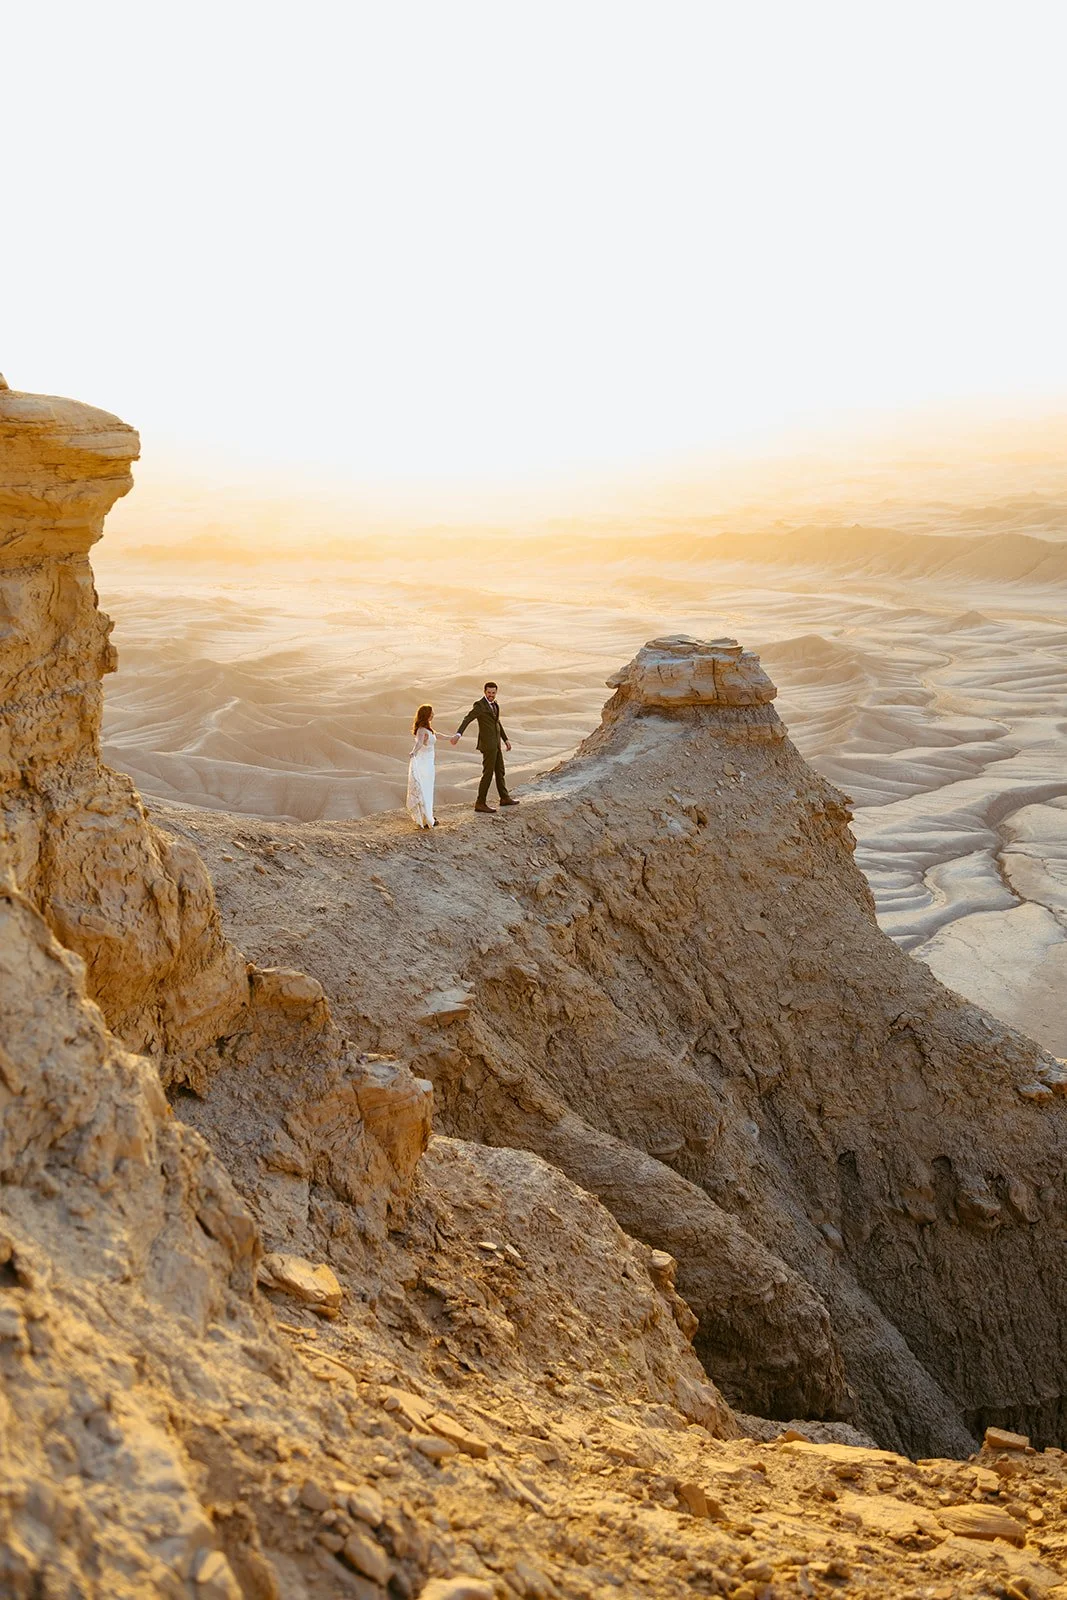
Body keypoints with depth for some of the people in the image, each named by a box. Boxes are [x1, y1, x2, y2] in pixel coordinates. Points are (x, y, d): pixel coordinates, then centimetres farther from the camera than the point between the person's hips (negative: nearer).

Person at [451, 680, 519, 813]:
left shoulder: (494, 704, 11)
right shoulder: (479, 705, -16)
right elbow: (467, 719, -29)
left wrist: (506, 739, 23)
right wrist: (458, 734, -45)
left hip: (496, 743, 9)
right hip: (487, 744, -9)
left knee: (500, 771, 19)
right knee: (488, 773, -6)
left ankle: (504, 798, 32)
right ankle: (480, 803, 0)